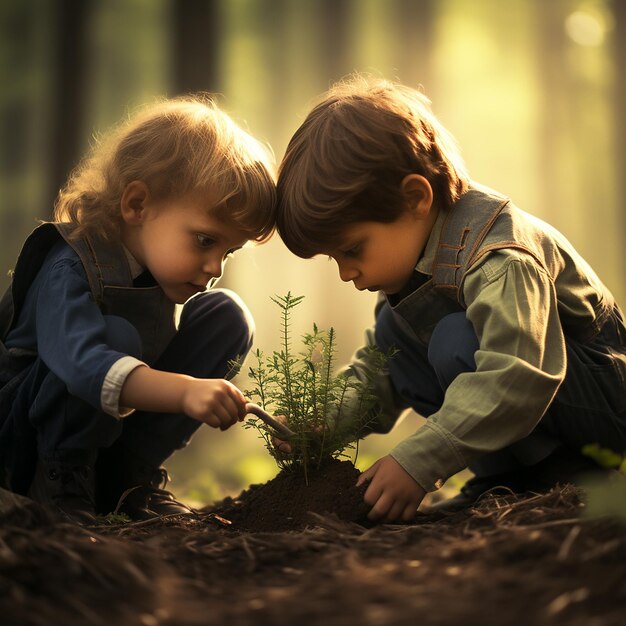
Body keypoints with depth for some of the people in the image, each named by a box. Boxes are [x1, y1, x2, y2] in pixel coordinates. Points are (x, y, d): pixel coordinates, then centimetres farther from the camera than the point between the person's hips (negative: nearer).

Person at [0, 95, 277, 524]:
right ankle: (60, 475, -15)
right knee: (117, 334, -35)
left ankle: (129, 475, -6)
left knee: (226, 316, -7)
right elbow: (82, 363, -45)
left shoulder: (158, 273, -1)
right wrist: (185, 391, -57)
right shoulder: (68, 270, -26)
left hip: (111, 427, 8)